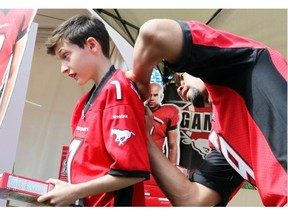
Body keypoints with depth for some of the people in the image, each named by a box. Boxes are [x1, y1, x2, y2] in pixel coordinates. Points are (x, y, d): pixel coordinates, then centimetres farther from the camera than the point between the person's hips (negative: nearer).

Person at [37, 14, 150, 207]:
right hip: (87, 202, 8)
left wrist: (74, 192, -15)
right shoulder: (89, 100, 10)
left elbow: (133, 170, -22)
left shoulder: (116, 90, -15)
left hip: (110, 203, -8)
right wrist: (69, 188, -1)